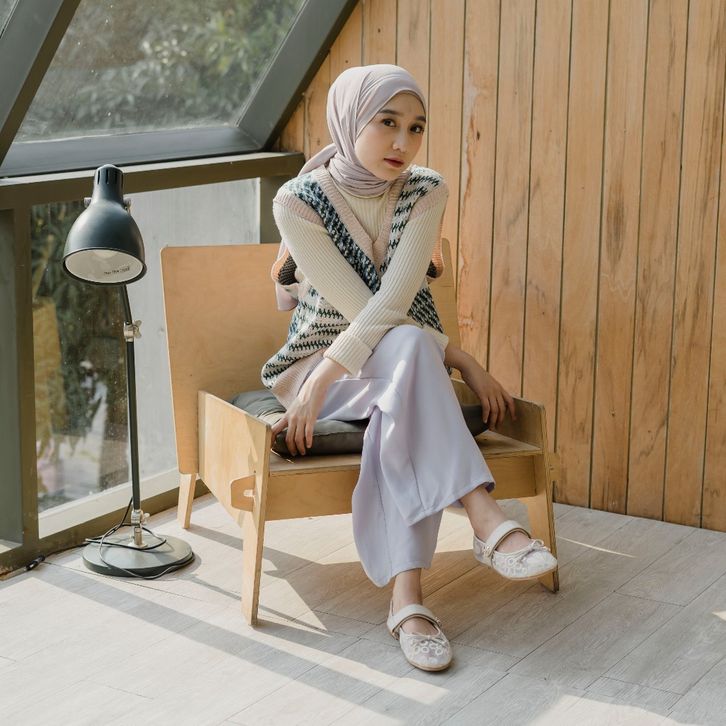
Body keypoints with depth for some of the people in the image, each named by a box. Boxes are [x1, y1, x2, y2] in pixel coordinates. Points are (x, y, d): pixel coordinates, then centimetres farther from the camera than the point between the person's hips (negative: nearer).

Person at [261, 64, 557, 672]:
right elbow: (359, 308, -19)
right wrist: (460, 360, -23)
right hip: (319, 361, -2)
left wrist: (323, 383, -30)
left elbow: (393, 301, -20)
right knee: (408, 348, -38)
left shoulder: (425, 192, -7)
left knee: (398, 416, -38)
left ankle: (407, 598, -45)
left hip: (406, 364, 2)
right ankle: (487, 520, -47)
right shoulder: (298, 202, -13)